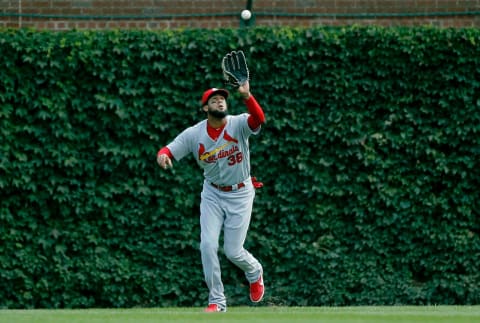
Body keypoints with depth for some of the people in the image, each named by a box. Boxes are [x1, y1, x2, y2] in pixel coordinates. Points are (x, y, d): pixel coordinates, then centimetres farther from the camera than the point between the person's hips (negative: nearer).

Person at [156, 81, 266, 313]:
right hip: (212, 194, 2)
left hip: (240, 194, -2)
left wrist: (247, 97, -55)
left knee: (233, 251, -1)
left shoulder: (238, 124, -16)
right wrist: (162, 155, -40)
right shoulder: (194, 134, -9)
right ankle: (216, 301, 2)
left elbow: (258, 119, -36)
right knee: (208, 245, -9)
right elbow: (170, 150, -15)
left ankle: (255, 273, 34)